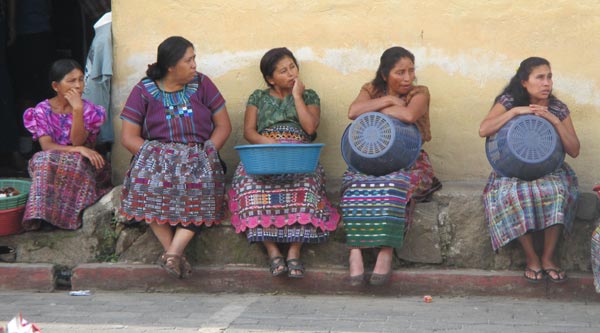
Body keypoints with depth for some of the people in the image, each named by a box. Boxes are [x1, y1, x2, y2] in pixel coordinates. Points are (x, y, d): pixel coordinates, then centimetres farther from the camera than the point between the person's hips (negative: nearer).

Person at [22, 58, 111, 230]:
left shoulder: (89, 110, 1)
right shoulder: (42, 110, 0)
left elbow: (77, 141, -13)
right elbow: (46, 146, -13)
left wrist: (77, 110, -22)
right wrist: (79, 150, -25)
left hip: (81, 166, 0)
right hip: (49, 167, 0)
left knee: (71, 163, -35)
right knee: (43, 159, -34)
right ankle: (40, 214, -32)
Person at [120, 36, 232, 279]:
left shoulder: (202, 84, 8)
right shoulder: (143, 91, 4)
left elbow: (223, 126, 7)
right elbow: (128, 137, 0)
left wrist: (207, 153, -10)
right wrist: (152, 156, -17)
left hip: (198, 155, 1)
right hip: (157, 154, -1)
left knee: (202, 177, -34)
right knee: (149, 174, -36)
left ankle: (175, 249, -39)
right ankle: (173, 250, -32)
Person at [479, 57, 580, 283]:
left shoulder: (558, 109, 0)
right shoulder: (509, 102, -4)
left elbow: (574, 151, -5)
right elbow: (483, 130, -18)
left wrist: (554, 121, -17)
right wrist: (516, 111, -22)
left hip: (549, 171, 1)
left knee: (558, 191, -33)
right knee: (513, 195, -35)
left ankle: (548, 258, -20)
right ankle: (531, 258, -20)